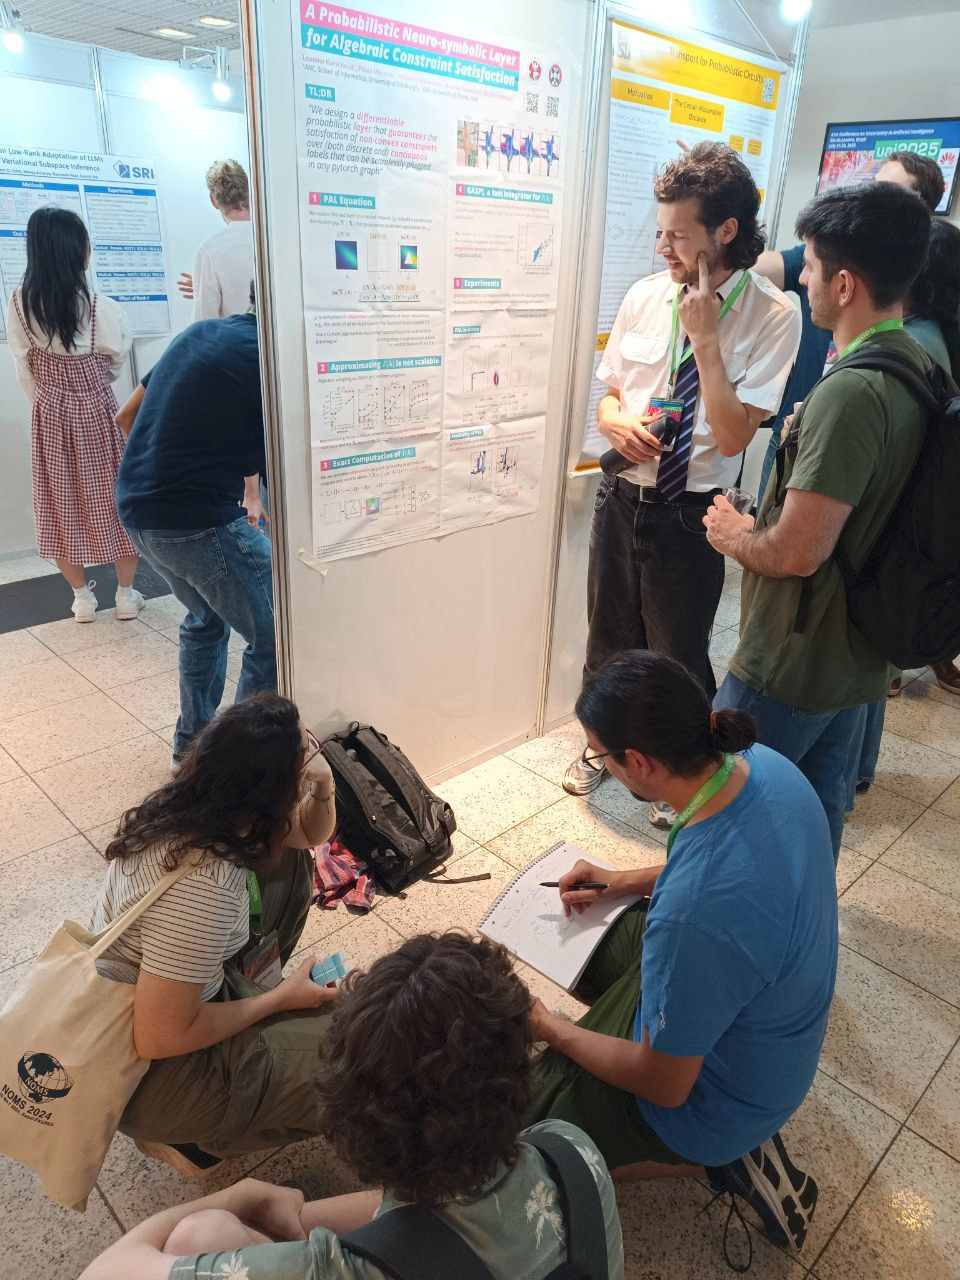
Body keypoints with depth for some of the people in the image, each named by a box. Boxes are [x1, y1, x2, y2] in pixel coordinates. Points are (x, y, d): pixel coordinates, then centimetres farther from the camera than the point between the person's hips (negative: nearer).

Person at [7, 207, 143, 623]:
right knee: (116, 499, 11)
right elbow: (116, 363, -2)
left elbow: (24, 368, -1)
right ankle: (126, 594, 18)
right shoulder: (103, 310, -18)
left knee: (61, 503, 13)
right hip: (96, 413, -3)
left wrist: (45, 404, 15)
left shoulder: (19, 304, -9)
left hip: (48, 416, 3)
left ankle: (82, 596, 23)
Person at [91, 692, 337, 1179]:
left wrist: (323, 784, -18)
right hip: (142, 1067, -7)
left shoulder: (193, 802, -13)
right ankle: (186, 1136, 5)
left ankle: (238, 993, 16)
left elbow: (309, 835, 4)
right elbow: (159, 1039, -26)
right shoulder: (203, 889, -37)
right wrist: (281, 999, -15)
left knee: (288, 865, 4)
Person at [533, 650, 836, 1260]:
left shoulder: (691, 916, -43)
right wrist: (625, 883, 3)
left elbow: (664, 1087, -25)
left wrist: (550, 1029, -10)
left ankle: (724, 1159, 9)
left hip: (717, 1103, -7)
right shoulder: (766, 765, -19)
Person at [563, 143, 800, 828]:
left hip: (690, 515, -4)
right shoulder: (646, 296, 1)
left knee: (679, 654, 10)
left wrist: (705, 336, -19)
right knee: (609, 637, 19)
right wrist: (617, 420, -12)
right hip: (623, 497, 4)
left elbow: (732, 435, -17)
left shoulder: (773, 315, -11)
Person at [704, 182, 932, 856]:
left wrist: (735, 535, -8)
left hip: (791, 667, -9)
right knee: (821, 809, 25)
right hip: (862, 656, 9)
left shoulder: (851, 391, -26)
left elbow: (797, 552, -28)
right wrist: (760, 527, 11)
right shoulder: (923, 371, 4)